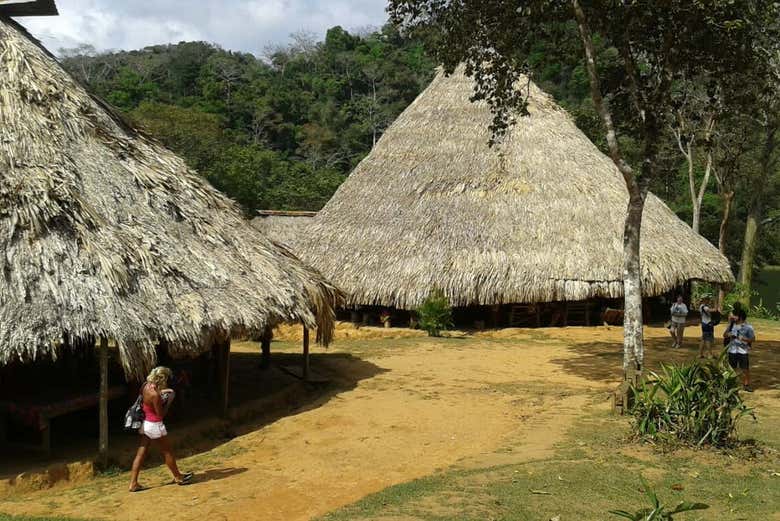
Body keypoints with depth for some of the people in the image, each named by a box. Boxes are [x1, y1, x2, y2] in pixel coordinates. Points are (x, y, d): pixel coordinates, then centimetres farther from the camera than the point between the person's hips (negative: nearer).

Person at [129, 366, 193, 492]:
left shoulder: (146, 385, -5)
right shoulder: (155, 395, -28)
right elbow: (161, 413, -19)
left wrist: (161, 392, 6)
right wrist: (169, 400, -10)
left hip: (145, 423, 8)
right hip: (154, 425, -8)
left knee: (141, 453, 11)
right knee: (167, 452, 10)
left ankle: (133, 483, 12)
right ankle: (178, 477, 27)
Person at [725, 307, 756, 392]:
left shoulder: (748, 327, -9)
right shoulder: (732, 325, 3)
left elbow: (753, 338, -7)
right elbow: (725, 335, 13)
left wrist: (744, 339, -22)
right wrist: (728, 335, -10)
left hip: (743, 351, -3)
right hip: (732, 350, 4)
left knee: (745, 369, 3)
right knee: (732, 369, 12)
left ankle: (746, 385, 15)